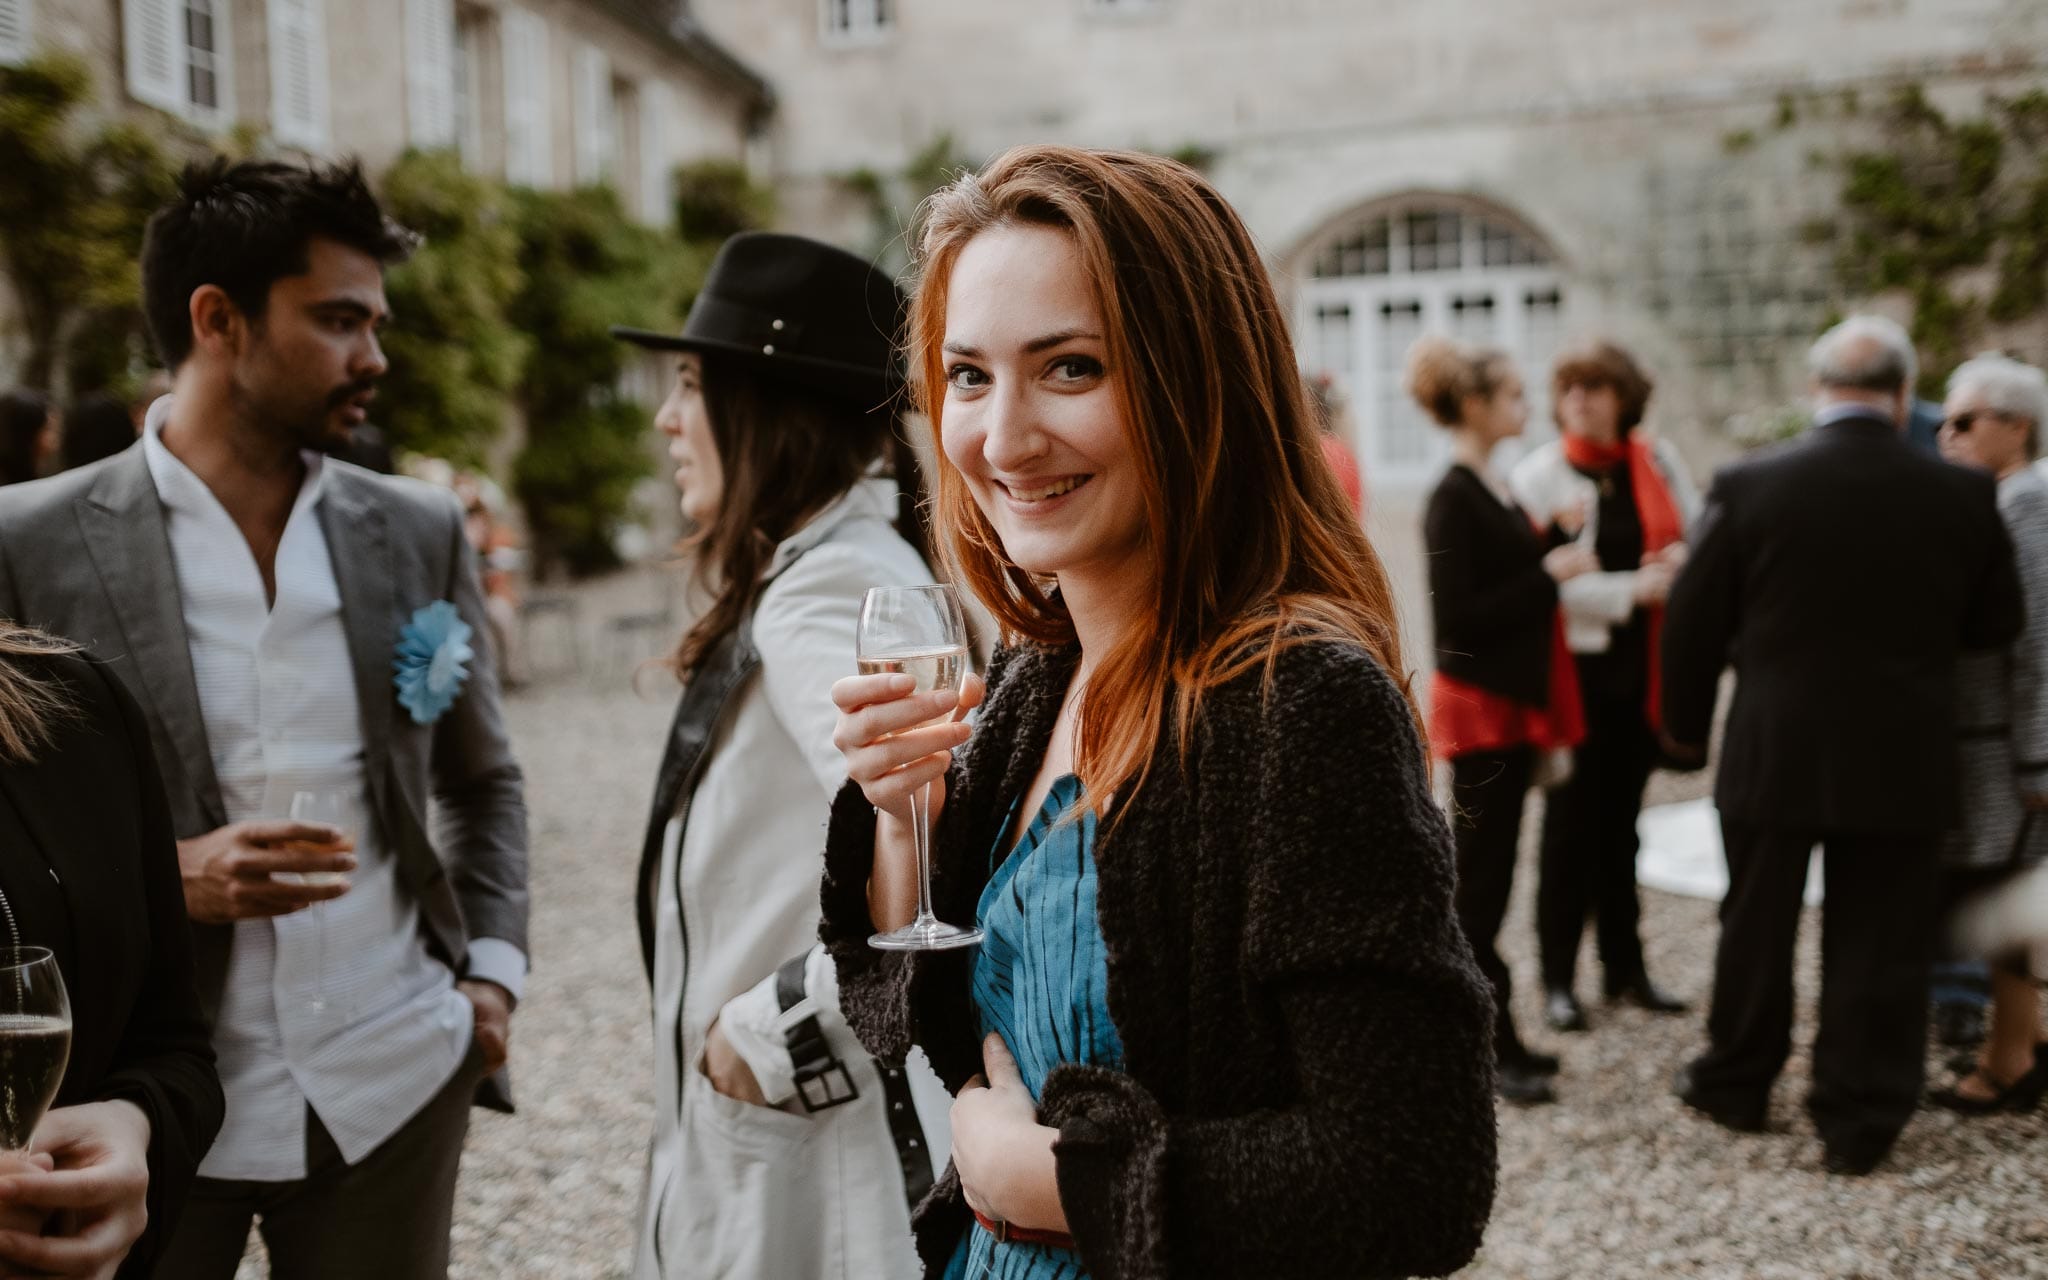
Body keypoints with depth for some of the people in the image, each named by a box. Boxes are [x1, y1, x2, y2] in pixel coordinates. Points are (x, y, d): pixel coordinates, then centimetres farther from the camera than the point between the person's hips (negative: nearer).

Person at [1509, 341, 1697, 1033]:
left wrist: (1686, 557, -10)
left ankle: (1625, 966, 23)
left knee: (1622, 815, 13)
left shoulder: (1657, 460, 6)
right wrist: (1632, 589, -17)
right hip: (1575, 664, -4)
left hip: (1642, 664, 4)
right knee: (1571, 819, -2)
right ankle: (1558, 978, 6)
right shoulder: (1539, 474, -7)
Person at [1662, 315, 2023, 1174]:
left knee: (1756, 927, 15)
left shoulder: (1748, 484, -11)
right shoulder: (1962, 494, -7)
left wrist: (1686, 726, 9)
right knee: (1879, 945, 9)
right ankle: (1860, 1121, 17)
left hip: (1773, 754, 0)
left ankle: (1735, 1083, 31)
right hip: (1903, 763, 0)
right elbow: (1996, 624, 4)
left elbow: (1693, 621, -5)